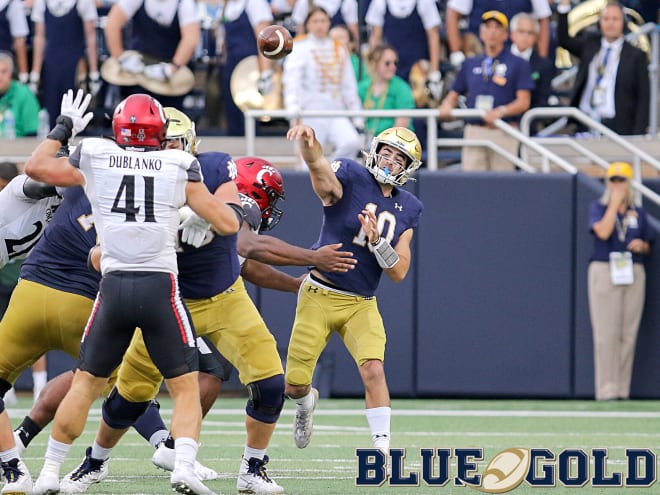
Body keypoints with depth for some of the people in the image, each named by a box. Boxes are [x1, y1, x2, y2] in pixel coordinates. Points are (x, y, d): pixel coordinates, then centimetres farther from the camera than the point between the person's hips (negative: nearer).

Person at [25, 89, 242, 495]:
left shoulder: (94, 158, 4)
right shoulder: (180, 166, 2)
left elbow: (36, 167, 19)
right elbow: (227, 224, 4)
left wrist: (64, 128, 31)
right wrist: (240, 209, 26)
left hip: (113, 287, 2)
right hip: (160, 288, -2)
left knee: (86, 382, 16)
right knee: (186, 387, 7)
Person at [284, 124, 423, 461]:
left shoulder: (408, 209, 5)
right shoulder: (350, 180, -9)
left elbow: (398, 272, 1)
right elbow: (320, 169, -34)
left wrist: (377, 241, -18)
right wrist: (309, 144, -58)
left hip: (362, 305, 3)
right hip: (319, 296, -3)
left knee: (373, 369, -21)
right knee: (294, 385, 2)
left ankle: (382, 446, -14)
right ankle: (307, 402, 39)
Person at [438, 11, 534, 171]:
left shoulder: (518, 64, 5)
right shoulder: (470, 64, 18)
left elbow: (523, 102, -3)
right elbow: (454, 95, 21)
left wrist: (501, 111, -20)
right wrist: (446, 106, -2)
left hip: (503, 133, -3)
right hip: (474, 131, 3)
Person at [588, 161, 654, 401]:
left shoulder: (638, 213, 15)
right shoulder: (598, 208, 5)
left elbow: (648, 248, 21)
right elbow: (603, 232, -15)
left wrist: (641, 246, -3)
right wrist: (614, 202, -10)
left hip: (634, 274, 4)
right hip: (604, 271, -4)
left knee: (628, 334, 0)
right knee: (606, 333, -9)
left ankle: (622, 390, 3)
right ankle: (606, 390, -10)